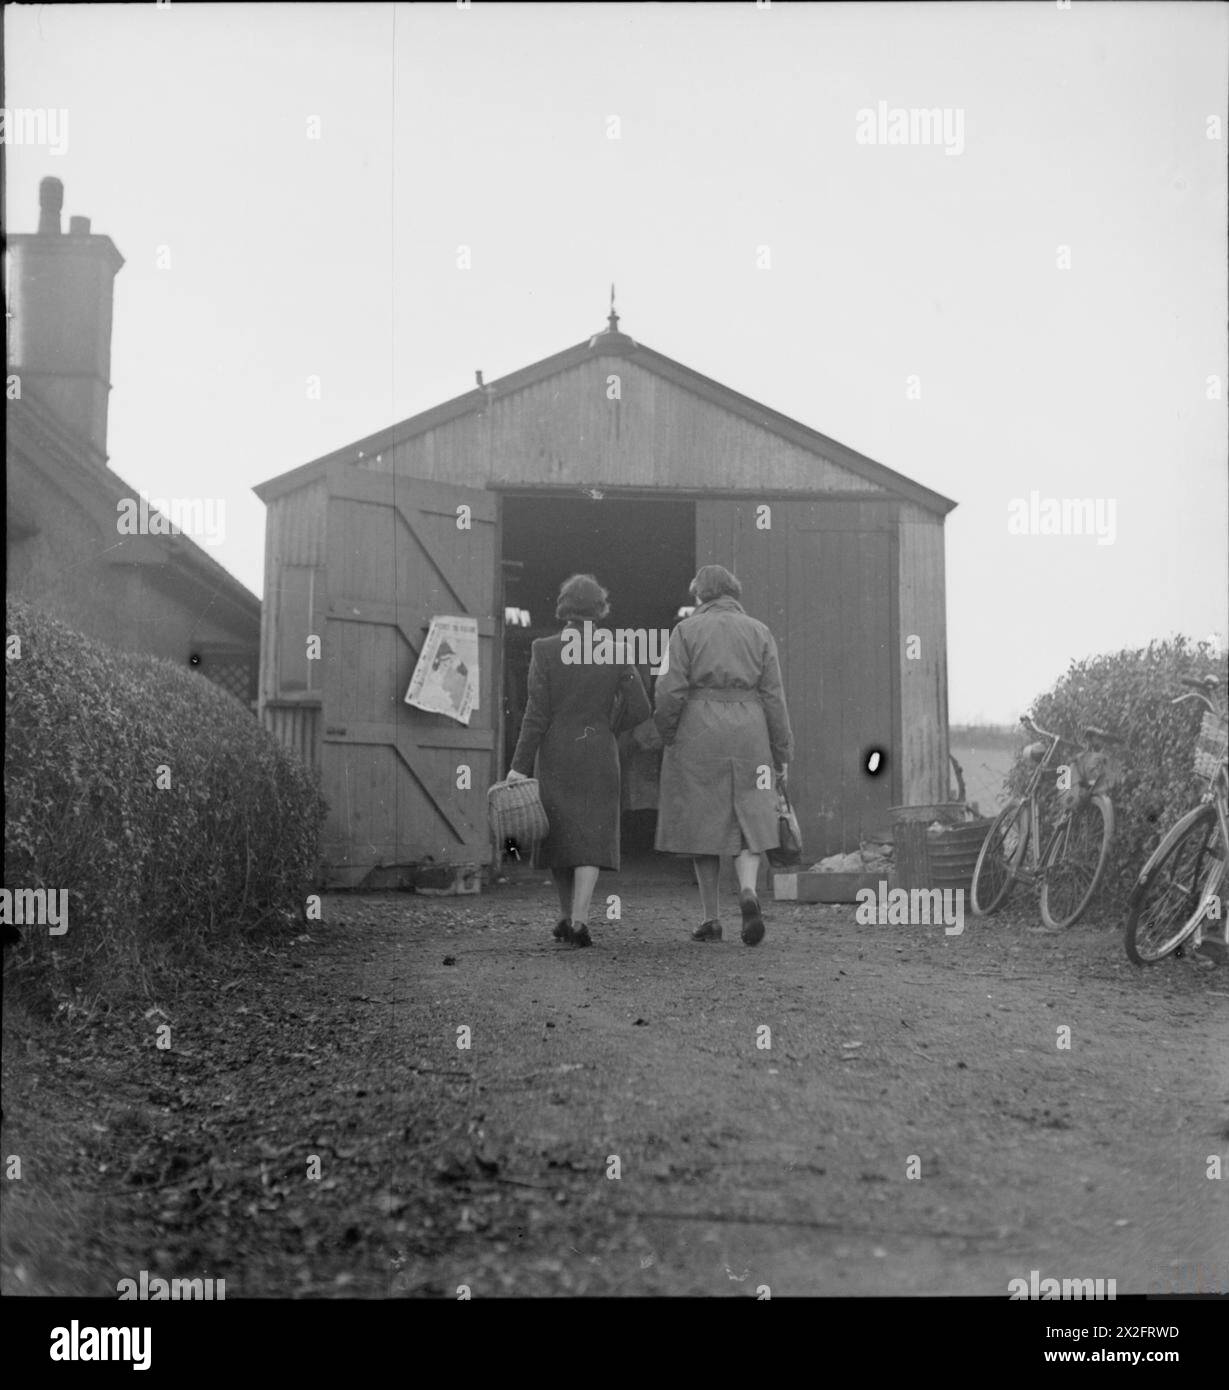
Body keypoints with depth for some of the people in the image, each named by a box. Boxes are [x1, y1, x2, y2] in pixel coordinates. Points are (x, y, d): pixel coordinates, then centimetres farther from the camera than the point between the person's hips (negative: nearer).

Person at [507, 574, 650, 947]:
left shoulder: (544, 650, -8)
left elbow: (536, 713, -11)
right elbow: (640, 710, -3)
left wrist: (520, 766, -8)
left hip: (555, 756, 0)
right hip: (599, 755, 0)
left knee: (561, 835, 16)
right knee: (592, 837, 1)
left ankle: (567, 915, 27)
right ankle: (579, 920, -15)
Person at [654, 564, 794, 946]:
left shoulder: (686, 631, 1)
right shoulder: (759, 632, 6)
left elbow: (672, 691, -7)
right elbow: (773, 696, 2)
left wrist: (666, 738, 6)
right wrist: (782, 754, 5)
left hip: (698, 733, -1)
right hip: (747, 733, 1)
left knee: (704, 824, 8)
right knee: (747, 821, 7)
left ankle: (711, 917, 9)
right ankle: (748, 891, -19)